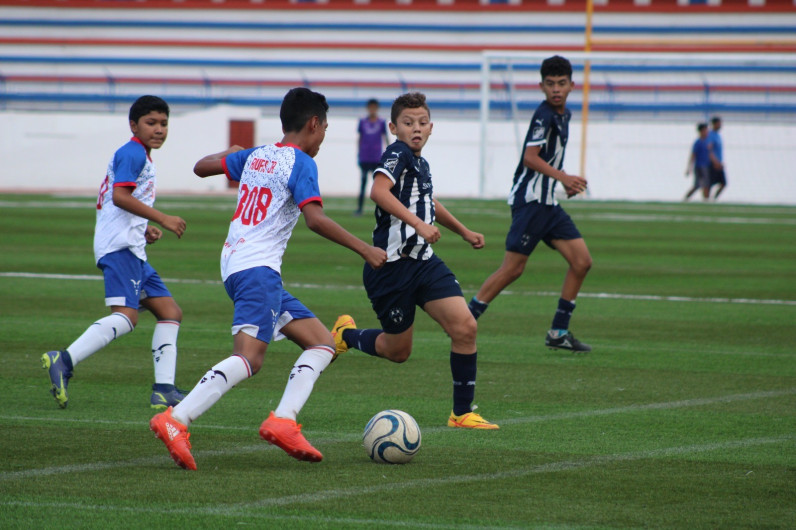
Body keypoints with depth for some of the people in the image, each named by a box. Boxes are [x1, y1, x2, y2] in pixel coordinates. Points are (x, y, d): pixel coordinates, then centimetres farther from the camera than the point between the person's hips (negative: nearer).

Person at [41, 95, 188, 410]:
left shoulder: (141, 157, 27)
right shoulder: (133, 153, -5)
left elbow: (107, 202, 32)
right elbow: (120, 195, -20)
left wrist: (144, 229, 21)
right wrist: (162, 219, -19)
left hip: (133, 251, 11)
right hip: (119, 246, -11)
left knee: (170, 312, 8)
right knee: (126, 315, -25)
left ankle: (164, 390, 4)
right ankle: (64, 362, -33)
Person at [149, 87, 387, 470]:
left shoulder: (254, 155, 17)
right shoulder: (300, 163, -5)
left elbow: (201, 166, 27)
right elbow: (315, 219, -18)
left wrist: (229, 154, 48)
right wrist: (364, 249, -12)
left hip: (234, 264, 9)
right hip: (258, 267, -9)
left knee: (322, 344, 8)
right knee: (249, 357, -22)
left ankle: (283, 421, -9)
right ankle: (175, 420, -35)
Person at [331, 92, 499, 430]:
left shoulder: (420, 164, 14)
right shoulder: (398, 154, -13)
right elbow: (379, 191, -33)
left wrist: (464, 232, 45)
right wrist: (418, 223, -40)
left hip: (425, 262, 7)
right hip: (392, 266, -7)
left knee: (464, 327, -9)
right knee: (397, 351, 6)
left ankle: (462, 412, 0)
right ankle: (346, 335, 38)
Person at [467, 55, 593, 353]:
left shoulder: (564, 115, 16)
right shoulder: (544, 115, -13)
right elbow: (530, 158, -21)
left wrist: (565, 181, 18)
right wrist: (564, 177, -27)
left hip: (548, 204, 9)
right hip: (529, 201, -9)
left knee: (582, 261, 1)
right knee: (513, 268, -11)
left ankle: (559, 332, 7)